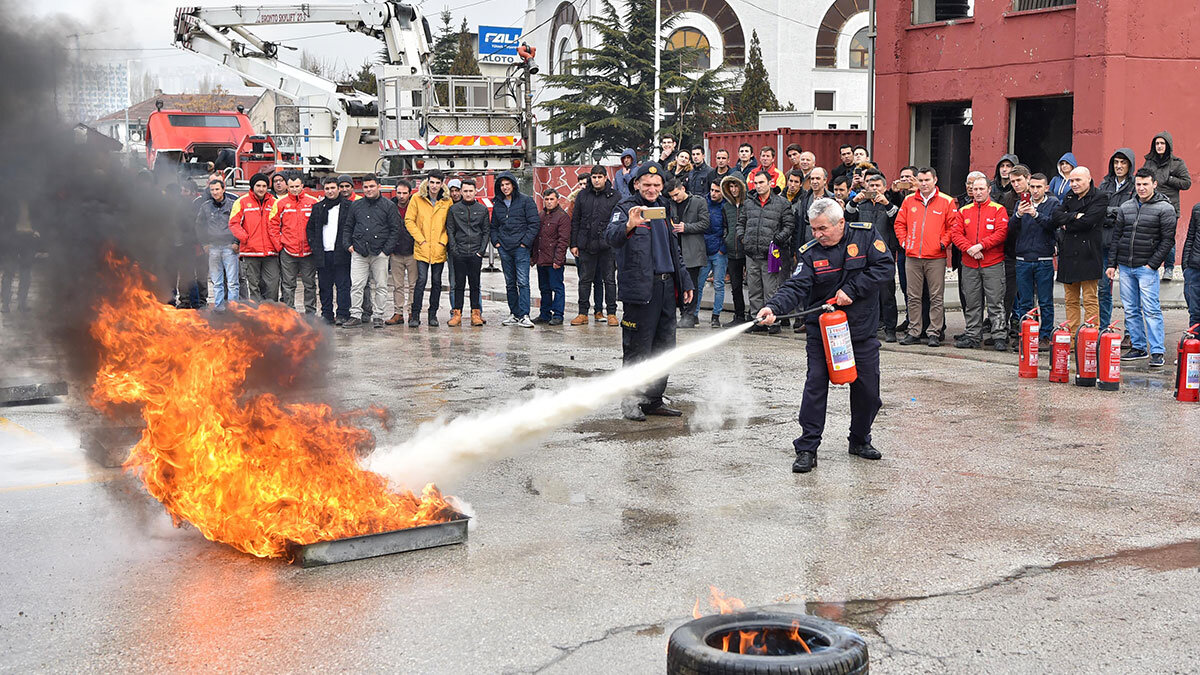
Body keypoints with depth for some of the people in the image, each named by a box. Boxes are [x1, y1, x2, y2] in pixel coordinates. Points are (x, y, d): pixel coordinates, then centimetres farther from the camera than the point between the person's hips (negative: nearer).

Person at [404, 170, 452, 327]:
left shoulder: (447, 201, 4)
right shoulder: (417, 199, -1)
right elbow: (409, 221, 0)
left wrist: (443, 241, -3)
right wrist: (421, 239, -7)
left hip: (439, 249, 2)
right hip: (422, 248, -2)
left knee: (436, 282, 7)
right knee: (421, 280, -10)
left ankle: (433, 314, 16)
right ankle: (415, 314, -4)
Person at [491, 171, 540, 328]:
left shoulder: (525, 201, -1)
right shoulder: (498, 204, 15)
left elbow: (535, 223, -5)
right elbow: (494, 226, 24)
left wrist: (525, 242, -10)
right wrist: (496, 241, 7)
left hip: (521, 248, -5)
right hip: (504, 249, 5)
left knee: (523, 282, -11)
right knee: (510, 284, 8)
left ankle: (524, 316, -14)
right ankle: (514, 314, 14)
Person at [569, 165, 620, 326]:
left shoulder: (615, 197, 2)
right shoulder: (582, 196, 8)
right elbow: (575, 221, 10)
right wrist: (574, 244, 5)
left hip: (607, 246, -2)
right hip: (586, 245, 2)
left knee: (609, 280, 4)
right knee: (585, 280, 6)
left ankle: (611, 313, 10)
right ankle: (583, 313, 13)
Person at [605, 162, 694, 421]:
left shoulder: (663, 209, 18)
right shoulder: (626, 208, -4)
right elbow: (612, 237, -24)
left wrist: (685, 282, 23)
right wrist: (628, 226, -44)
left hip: (667, 287, 7)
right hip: (640, 289, -7)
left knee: (664, 346, 9)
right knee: (637, 348, -4)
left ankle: (653, 399, 19)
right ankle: (630, 401, 5)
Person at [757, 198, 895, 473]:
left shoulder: (866, 235, -6)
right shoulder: (810, 252, -5)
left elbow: (885, 267, -13)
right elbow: (796, 287, -16)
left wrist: (851, 289, -19)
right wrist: (773, 306, -35)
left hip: (862, 330, 1)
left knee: (867, 390, 9)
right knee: (815, 387, -5)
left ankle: (860, 440, 31)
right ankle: (807, 449, 2)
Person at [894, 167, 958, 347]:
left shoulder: (946, 202, 0)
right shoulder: (909, 200, 9)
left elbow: (953, 226, 1)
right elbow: (899, 223, 15)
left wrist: (943, 243, -6)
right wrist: (904, 241, 5)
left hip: (936, 258, -3)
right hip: (912, 257, 3)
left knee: (936, 297, 0)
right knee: (913, 297, 7)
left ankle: (934, 333, 4)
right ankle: (913, 332, 13)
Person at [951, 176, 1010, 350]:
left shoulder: (998, 210, 2)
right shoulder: (964, 211, 12)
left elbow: (1001, 233, -9)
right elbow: (955, 233, 4)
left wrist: (981, 245, -17)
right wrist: (969, 248, -12)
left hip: (993, 264, -4)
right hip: (969, 265, 4)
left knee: (996, 303, -4)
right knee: (972, 303, 8)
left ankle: (999, 336, -1)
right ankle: (972, 336, 15)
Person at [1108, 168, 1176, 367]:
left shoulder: (1165, 208, -3)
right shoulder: (1126, 207, 12)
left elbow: (1167, 240, -6)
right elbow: (1116, 236, 16)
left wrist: (1152, 264, -12)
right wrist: (1112, 263, 10)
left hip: (1146, 267, -5)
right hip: (1124, 267, 5)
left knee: (1151, 310, -8)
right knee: (1131, 310, 8)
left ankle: (1157, 352, -6)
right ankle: (1138, 347, 17)